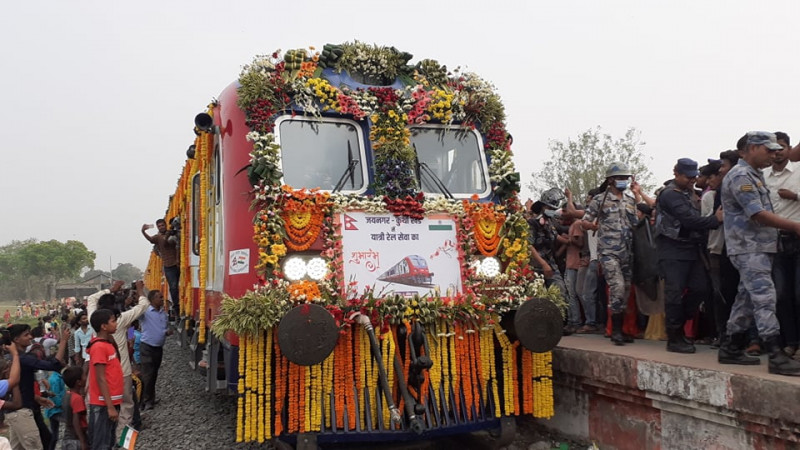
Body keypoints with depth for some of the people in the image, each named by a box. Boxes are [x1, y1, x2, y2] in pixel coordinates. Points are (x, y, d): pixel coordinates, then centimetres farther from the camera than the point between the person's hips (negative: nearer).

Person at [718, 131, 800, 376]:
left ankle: (730, 349, 18)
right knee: (764, 299, -13)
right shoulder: (740, 176, -13)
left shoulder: (755, 175, 20)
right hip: (748, 248, -10)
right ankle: (777, 357, -14)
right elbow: (759, 215, -18)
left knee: (747, 299, 11)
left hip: (759, 248, 10)